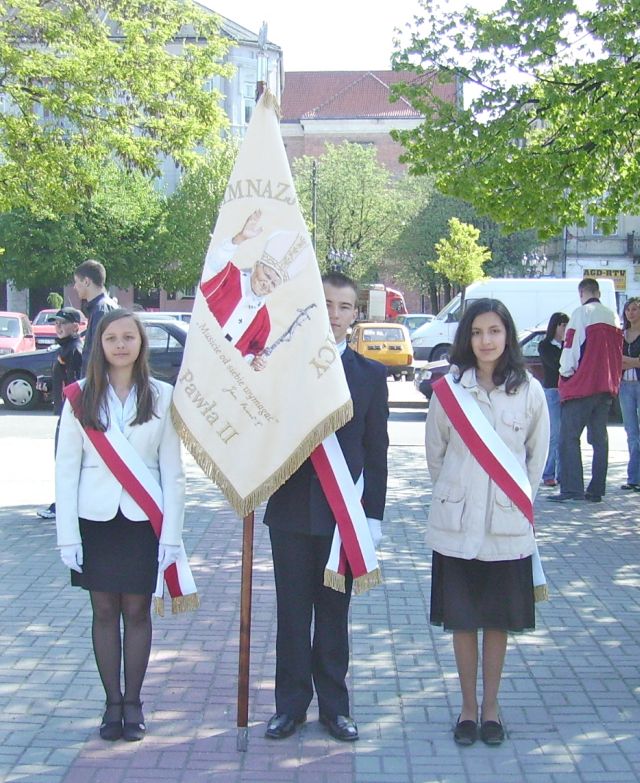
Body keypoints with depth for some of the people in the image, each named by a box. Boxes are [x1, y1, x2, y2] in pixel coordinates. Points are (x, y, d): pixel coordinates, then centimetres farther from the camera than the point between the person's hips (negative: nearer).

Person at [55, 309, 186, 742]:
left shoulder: (162, 396, -1)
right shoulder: (80, 398, 0)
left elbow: (173, 470, 0)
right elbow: (66, 468, 0)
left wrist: (172, 533, -5)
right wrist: (68, 534, -6)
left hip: (143, 519, -1)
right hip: (95, 518, 1)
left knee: (137, 611, 5)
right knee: (105, 611, 7)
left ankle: (133, 702, 17)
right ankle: (113, 702, 17)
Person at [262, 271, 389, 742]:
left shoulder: (370, 375, 4)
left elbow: (376, 450, 3)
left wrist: (374, 513, -1)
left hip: (342, 512, 0)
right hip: (290, 509, 0)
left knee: (335, 612, 10)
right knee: (292, 611, 8)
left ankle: (334, 704, 21)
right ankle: (291, 704, 20)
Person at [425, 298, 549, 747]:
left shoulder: (529, 391, -3)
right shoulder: (449, 389, -3)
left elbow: (538, 454, 7)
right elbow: (435, 452, 8)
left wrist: (519, 499, 7)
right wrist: (453, 492, 10)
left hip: (508, 524, 0)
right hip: (457, 523, 0)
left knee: (499, 618, 9)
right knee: (462, 617, 8)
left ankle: (491, 706, 24)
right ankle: (469, 706, 22)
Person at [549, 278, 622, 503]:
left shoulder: (581, 314, -7)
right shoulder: (613, 317, 13)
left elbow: (571, 348, -10)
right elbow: (618, 352, 17)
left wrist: (565, 374, 2)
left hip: (582, 385, -6)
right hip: (607, 386, 7)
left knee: (569, 436, -5)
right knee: (599, 438, 9)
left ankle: (572, 489, -12)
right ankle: (596, 490, 8)